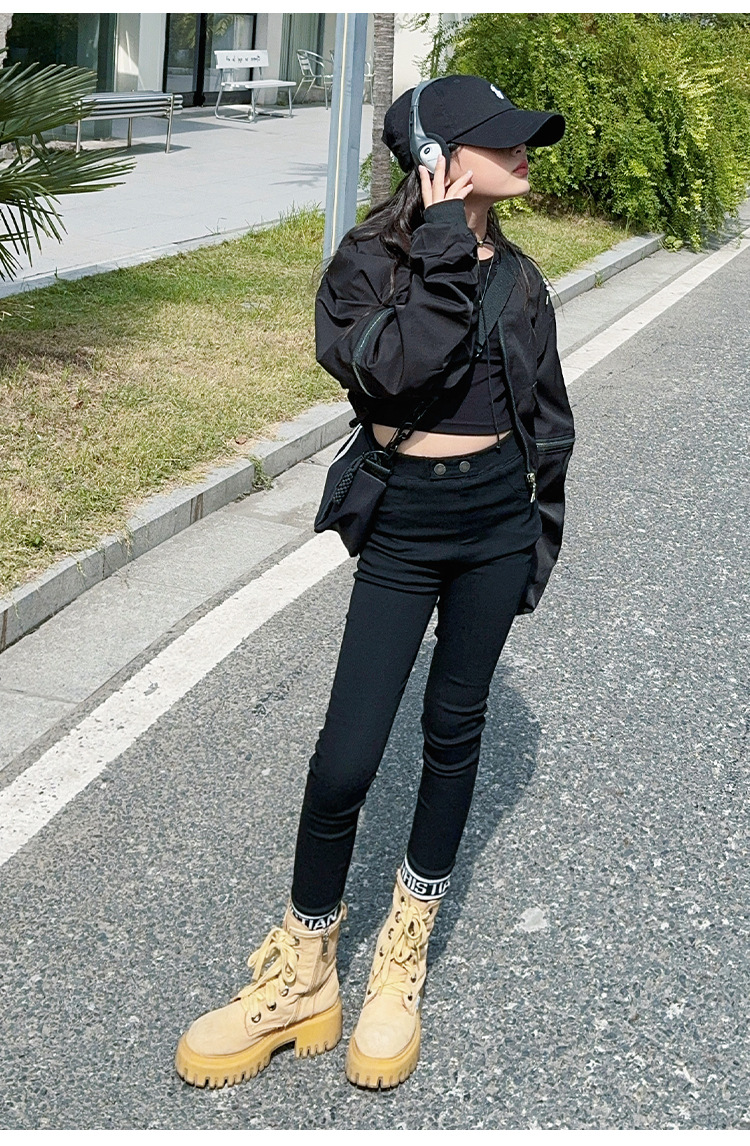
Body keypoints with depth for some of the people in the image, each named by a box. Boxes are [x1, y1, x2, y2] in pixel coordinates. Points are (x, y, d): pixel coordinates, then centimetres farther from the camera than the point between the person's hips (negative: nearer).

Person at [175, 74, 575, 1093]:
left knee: (455, 728, 11)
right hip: (404, 525, -3)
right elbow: (394, 371, -26)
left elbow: (548, 413, 12)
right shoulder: (370, 261, -8)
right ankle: (305, 969, 14)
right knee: (347, 756, -5)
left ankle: (409, 943, 28)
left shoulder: (518, 276, 5)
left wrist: (543, 527, 12)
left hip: (498, 519, 4)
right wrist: (442, 250, -23)